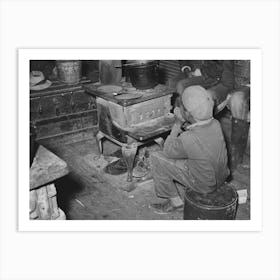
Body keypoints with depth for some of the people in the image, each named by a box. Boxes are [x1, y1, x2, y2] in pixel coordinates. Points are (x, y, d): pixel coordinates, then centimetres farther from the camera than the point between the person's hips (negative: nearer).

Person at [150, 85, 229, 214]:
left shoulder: (187, 140, -34)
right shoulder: (216, 124, -15)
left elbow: (168, 151, -13)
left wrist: (177, 126, -7)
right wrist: (185, 126, -2)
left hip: (204, 185, -7)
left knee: (156, 158, -3)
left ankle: (175, 202, 13)